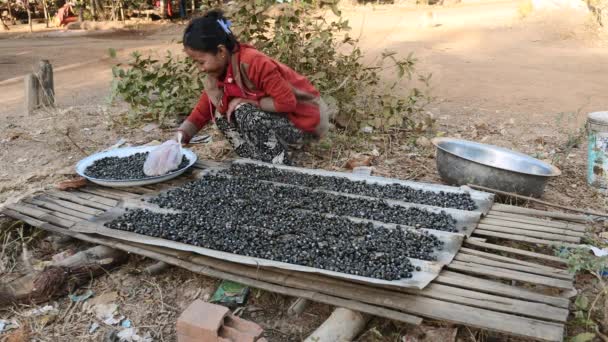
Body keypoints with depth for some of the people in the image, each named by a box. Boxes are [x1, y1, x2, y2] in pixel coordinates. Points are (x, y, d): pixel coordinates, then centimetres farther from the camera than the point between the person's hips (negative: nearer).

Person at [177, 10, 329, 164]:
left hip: (305, 118, -8)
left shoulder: (254, 62, -28)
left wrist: (246, 101, -22)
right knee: (221, 114, -5)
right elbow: (201, 112, 2)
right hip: (278, 117, 8)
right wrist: (180, 136, -12)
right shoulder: (218, 72, -2)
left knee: (245, 113, -28)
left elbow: (287, 102, -28)